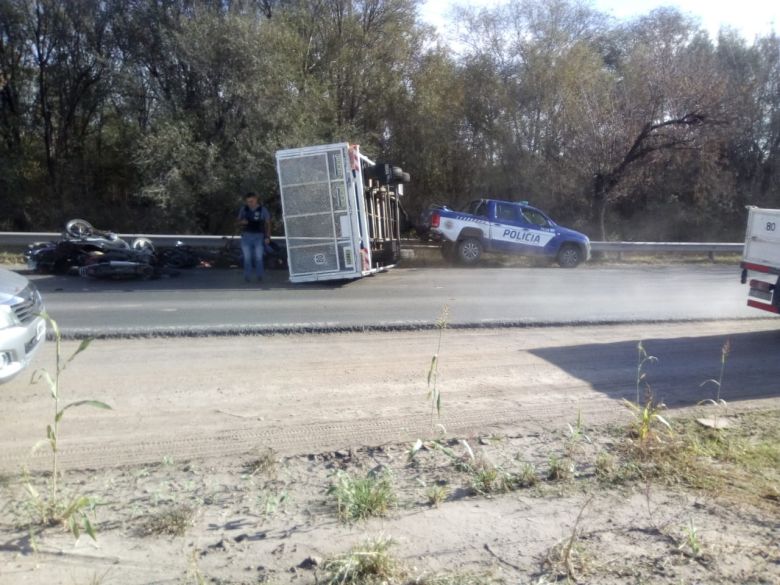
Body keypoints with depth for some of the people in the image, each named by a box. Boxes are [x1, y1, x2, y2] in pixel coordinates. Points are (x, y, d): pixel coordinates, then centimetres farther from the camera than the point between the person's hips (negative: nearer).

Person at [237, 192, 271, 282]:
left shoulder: (263, 209, -3)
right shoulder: (243, 209, 3)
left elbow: (268, 223, 1)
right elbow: (239, 221, 13)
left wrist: (267, 237, -5)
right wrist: (242, 222, -12)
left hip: (259, 236, -2)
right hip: (246, 236, 2)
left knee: (259, 258, -3)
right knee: (247, 258, 3)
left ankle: (259, 276, 7)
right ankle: (247, 277, 10)